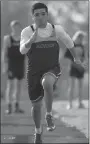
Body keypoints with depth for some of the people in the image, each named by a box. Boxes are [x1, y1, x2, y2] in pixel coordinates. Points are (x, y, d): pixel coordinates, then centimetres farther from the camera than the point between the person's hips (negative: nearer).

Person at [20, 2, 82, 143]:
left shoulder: (57, 29, -2)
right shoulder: (27, 31, -9)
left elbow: (69, 42, 17)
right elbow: (22, 50, -24)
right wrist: (32, 39, -42)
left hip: (52, 69, -1)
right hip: (34, 71, 1)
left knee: (47, 83, -37)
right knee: (36, 104, 8)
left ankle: (49, 114, -16)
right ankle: (38, 131, 37)